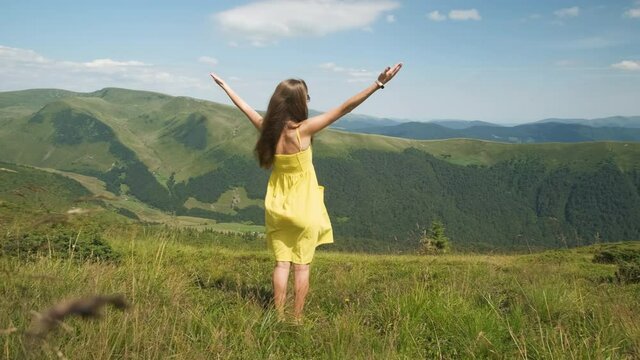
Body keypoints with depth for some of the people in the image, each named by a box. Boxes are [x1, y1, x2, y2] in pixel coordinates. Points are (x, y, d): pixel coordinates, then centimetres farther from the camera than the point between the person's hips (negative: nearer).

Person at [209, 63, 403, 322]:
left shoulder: (266, 127, -7)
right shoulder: (303, 130, -20)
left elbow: (245, 107, 12)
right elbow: (344, 108, -23)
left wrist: (224, 86, 30)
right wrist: (378, 83, -23)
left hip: (277, 208, 4)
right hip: (305, 209, -4)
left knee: (281, 263, 11)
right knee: (302, 265, 7)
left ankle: (279, 318, 14)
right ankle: (297, 320, 14)